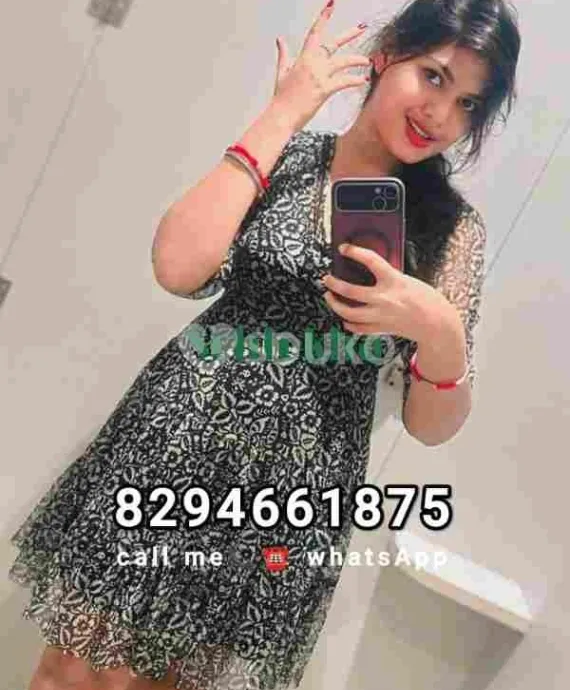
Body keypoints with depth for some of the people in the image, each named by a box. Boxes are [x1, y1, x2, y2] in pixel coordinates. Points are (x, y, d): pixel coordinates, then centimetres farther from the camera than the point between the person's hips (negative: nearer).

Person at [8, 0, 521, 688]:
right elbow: (179, 269, -18)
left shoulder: (452, 227, -2)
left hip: (297, 489, 0)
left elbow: (432, 427, -2)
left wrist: (441, 333, -24)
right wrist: (283, 113, -12)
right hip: (176, 439, 1)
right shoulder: (284, 156, 1)